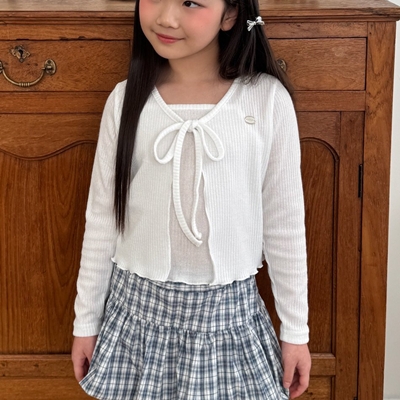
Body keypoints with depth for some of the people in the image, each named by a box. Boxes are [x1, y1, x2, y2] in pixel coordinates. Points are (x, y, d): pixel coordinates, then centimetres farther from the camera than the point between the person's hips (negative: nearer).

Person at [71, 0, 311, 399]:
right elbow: (101, 219, 3)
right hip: (137, 308, 1)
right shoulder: (126, 100, -4)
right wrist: (86, 319, 8)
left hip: (229, 312, -1)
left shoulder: (267, 99, -9)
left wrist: (295, 330, 3)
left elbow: (285, 224, -2)